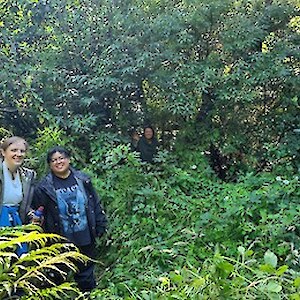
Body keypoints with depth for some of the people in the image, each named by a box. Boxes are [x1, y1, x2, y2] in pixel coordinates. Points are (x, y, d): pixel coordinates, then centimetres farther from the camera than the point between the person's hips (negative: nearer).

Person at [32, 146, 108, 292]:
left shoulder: (83, 180, 2)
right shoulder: (44, 187, -5)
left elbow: (95, 203, 7)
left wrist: (100, 224, 6)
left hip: (86, 238, 2)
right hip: (61, 241, -2)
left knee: (86, 272, 15)